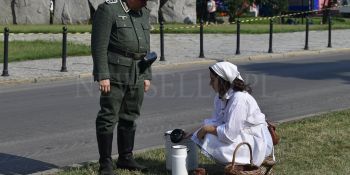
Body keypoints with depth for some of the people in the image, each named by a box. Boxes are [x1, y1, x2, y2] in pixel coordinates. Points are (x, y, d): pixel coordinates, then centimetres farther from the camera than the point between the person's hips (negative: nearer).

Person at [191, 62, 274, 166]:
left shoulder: (239, 99, -25)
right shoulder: (221, 97, 2)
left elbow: (230, 133, -28)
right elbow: (216, 122, 4)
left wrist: (207, 129, -17)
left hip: (257, 143, -9)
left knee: (211, 142, -22)